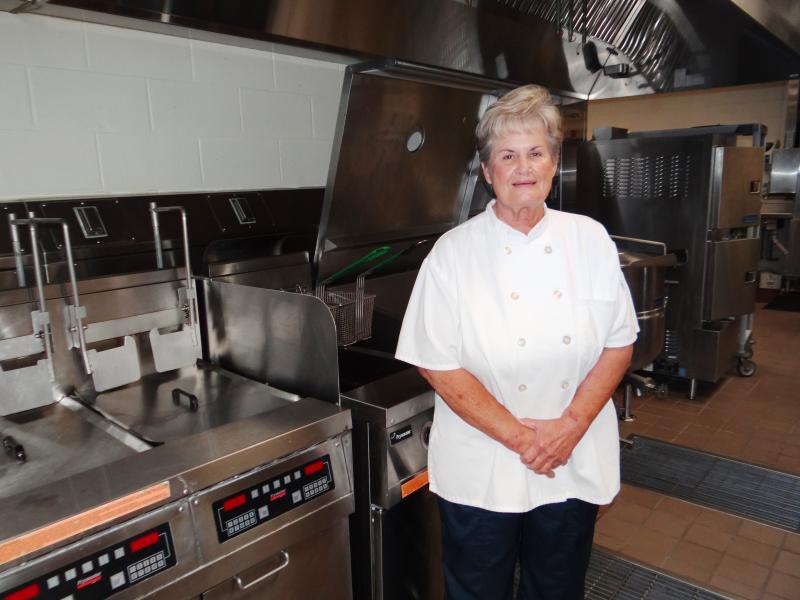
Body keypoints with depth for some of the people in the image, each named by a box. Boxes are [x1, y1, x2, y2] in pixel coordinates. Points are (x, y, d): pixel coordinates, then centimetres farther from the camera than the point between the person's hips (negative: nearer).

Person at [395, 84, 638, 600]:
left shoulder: (590, 240, -2)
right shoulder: (454, 253, -11)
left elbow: (619, 344, -1)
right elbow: (438, 365, -13)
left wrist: (570, 427, -13)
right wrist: (519, 436, -17)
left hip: (575, 469, 3)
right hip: (481, 475, -2)